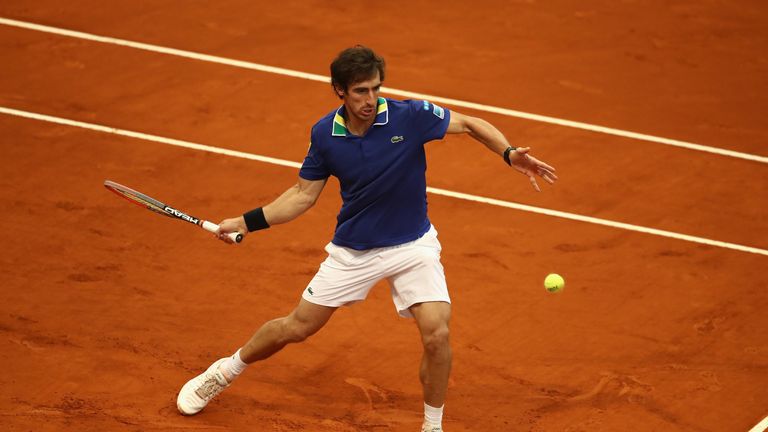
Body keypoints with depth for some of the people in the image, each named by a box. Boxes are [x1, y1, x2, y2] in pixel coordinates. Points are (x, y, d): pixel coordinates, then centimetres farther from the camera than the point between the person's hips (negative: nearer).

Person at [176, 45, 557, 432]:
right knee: (296, 328, 9)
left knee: (437, 334, -19)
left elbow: (470, 124, -7)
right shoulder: (324, 134, -12)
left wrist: (509, 153, -24)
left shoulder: (410, 116, -20)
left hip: (412, 245, -1)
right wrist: (248, 222, -3)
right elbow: (304, 195, 2)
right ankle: (224, 372, 36)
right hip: (352, 251, 2)